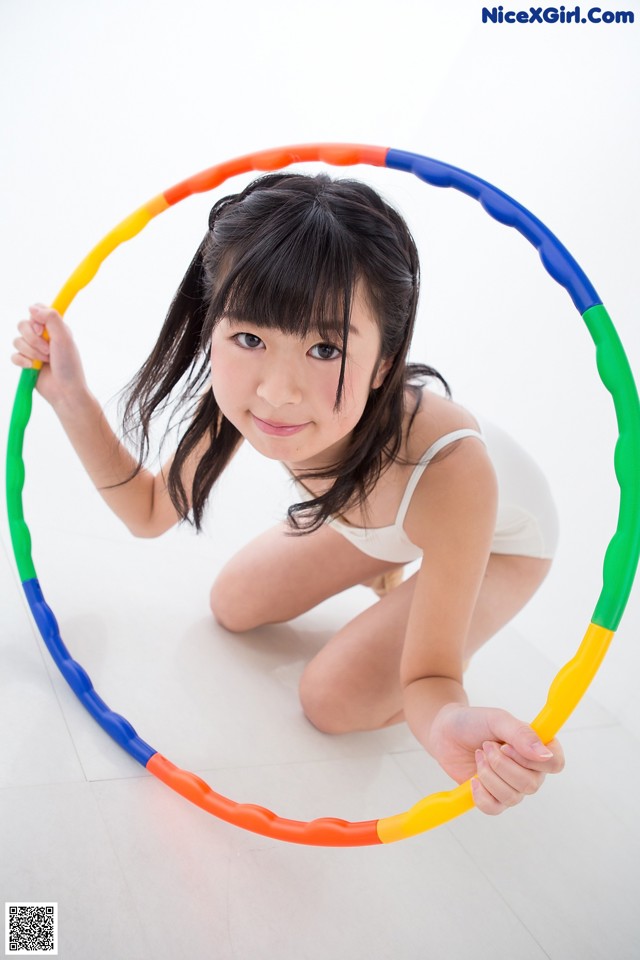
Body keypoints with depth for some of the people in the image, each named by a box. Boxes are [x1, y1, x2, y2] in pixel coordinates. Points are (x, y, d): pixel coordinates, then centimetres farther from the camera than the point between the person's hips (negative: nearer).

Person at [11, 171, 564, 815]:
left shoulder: (448, 473, -45)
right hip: (376, 518, 4)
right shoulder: (247, 397, -31)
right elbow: (151, 511, -13)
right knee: (233, 606, 8)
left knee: (336, 699, -11)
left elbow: (428, 679, -33)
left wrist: (452, 726, -58)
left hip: (497, 537, -4)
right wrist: (70, 397, -27)